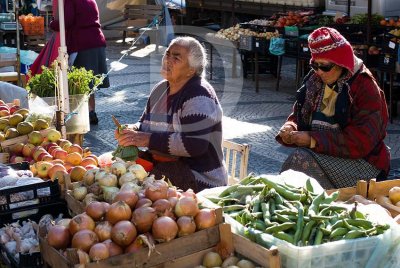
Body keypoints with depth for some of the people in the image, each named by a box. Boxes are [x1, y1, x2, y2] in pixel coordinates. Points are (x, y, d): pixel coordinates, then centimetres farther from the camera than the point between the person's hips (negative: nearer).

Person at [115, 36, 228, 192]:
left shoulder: (199, 96, -16)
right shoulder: (161, 89, 10)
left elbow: (195, 144, -26)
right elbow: (145, 123, 19)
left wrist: (148, 139, -25)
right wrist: (133, 131, -6)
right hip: (161, 164, 8)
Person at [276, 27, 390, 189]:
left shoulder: (365, 88, -11)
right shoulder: (314, 81, 8)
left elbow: (361, 142, -19)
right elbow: (298, 114, 17)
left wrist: (314, 140, -22)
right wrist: (290, 128, -7)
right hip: (323, 154, 6)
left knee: (301, 159, -27)